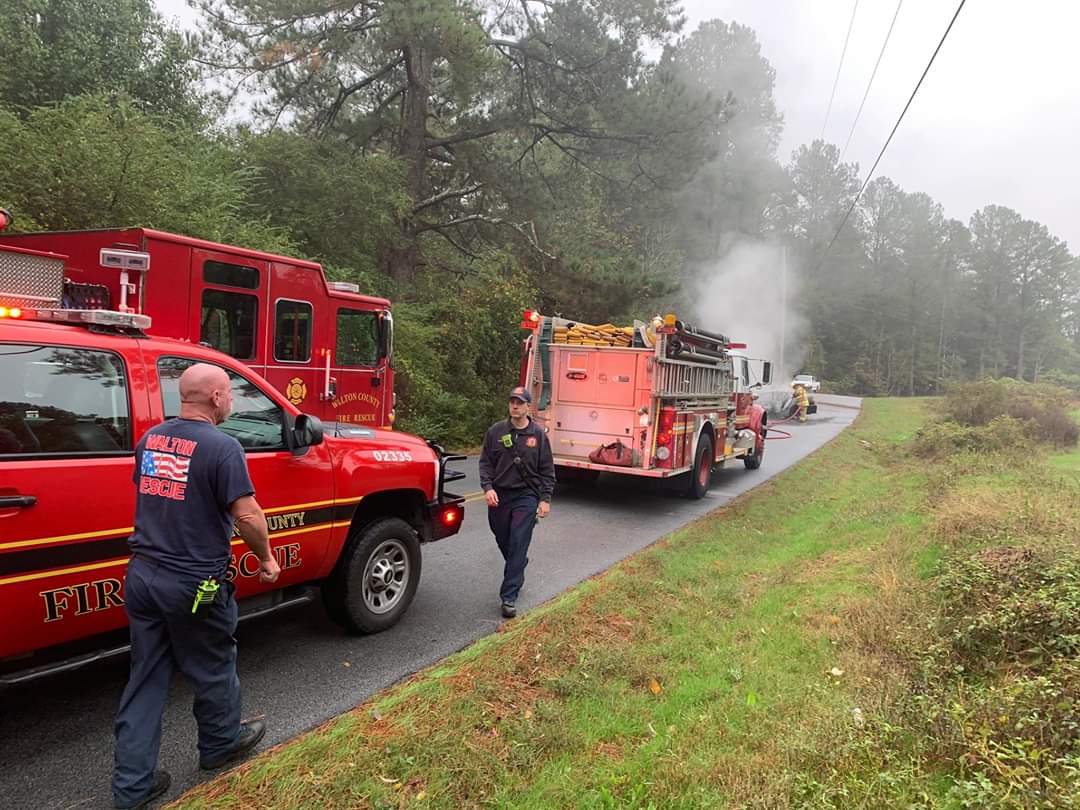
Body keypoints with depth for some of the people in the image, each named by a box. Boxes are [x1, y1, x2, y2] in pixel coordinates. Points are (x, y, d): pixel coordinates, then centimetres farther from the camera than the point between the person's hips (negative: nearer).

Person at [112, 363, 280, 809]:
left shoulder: (149, 438, 6)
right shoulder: (222, 447, -18)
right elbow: (247, 515, -20)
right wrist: (266, 558, -4)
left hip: (142, 574, 7)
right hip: (194, 584, -6)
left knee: (145, 680, 15)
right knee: (213, 669, 16)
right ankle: (221, 743, 37)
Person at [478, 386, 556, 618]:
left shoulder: (538, 434, -1)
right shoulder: (496, 431, 2)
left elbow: (547, 470, 2)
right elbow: (485, 462, 4)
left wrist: (545, 499, -3)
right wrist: (488, 487, -10)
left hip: (526, 497, -2)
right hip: (499, 495, 3)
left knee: (518, 545, -7)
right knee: (503, 541, 14)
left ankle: (509, 596, -3)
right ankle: (518, 569, 43)